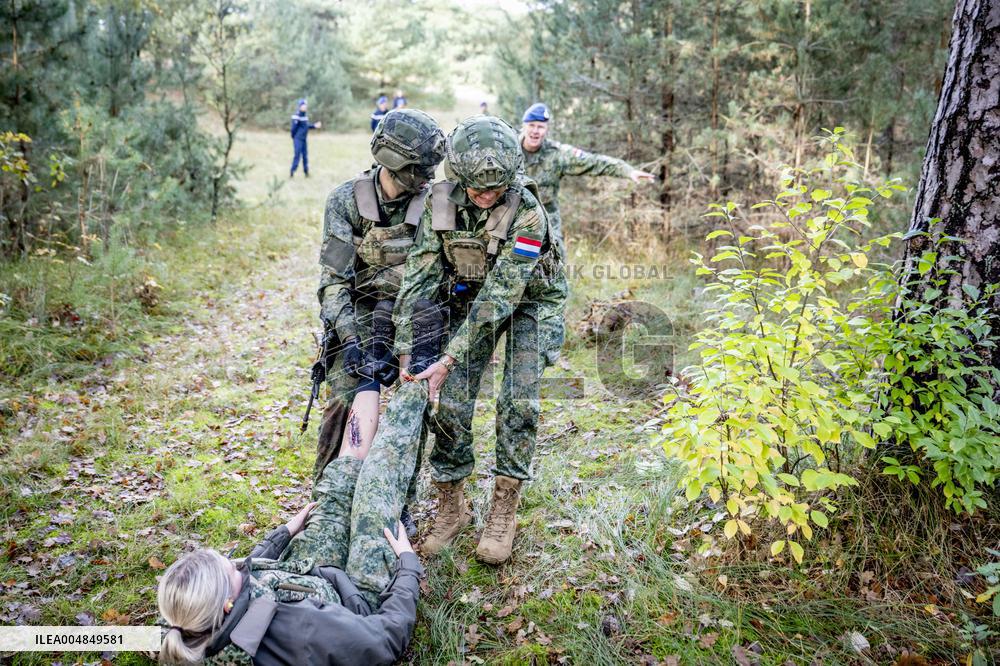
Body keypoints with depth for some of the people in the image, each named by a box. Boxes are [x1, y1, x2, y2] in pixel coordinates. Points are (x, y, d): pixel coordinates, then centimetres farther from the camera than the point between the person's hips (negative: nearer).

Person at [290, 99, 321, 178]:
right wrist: (294, 137, -8)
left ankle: (306, 173, 21)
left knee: (305, 156, 12)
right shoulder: (297, 116, -16)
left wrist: (314, 126, 8)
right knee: (297, 155, -10)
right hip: (298, 139, -8)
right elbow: (294, 128, -15)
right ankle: (292, 172, -6)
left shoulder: (305, 115, 10)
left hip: (303, 139, 8)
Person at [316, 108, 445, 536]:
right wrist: (350, 341, -24)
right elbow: (334, 279, -14)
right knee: (344, 404, -12)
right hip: (355, 318, -1)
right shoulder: (346, 200, -11)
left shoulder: (430, 205, -8)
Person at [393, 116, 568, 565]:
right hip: (469, 300, 3)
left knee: (517, 402, -14)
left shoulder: (527, 212, -31)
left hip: (527, 301, -3)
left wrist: (448, 360, -36)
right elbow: (419, 277, -18)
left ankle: (504, 511, 3)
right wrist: (406, 352, -23)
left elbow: (500, 294, -34)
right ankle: (451, 508, 11)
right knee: (449, 403, -6)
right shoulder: (441, 202, -19)